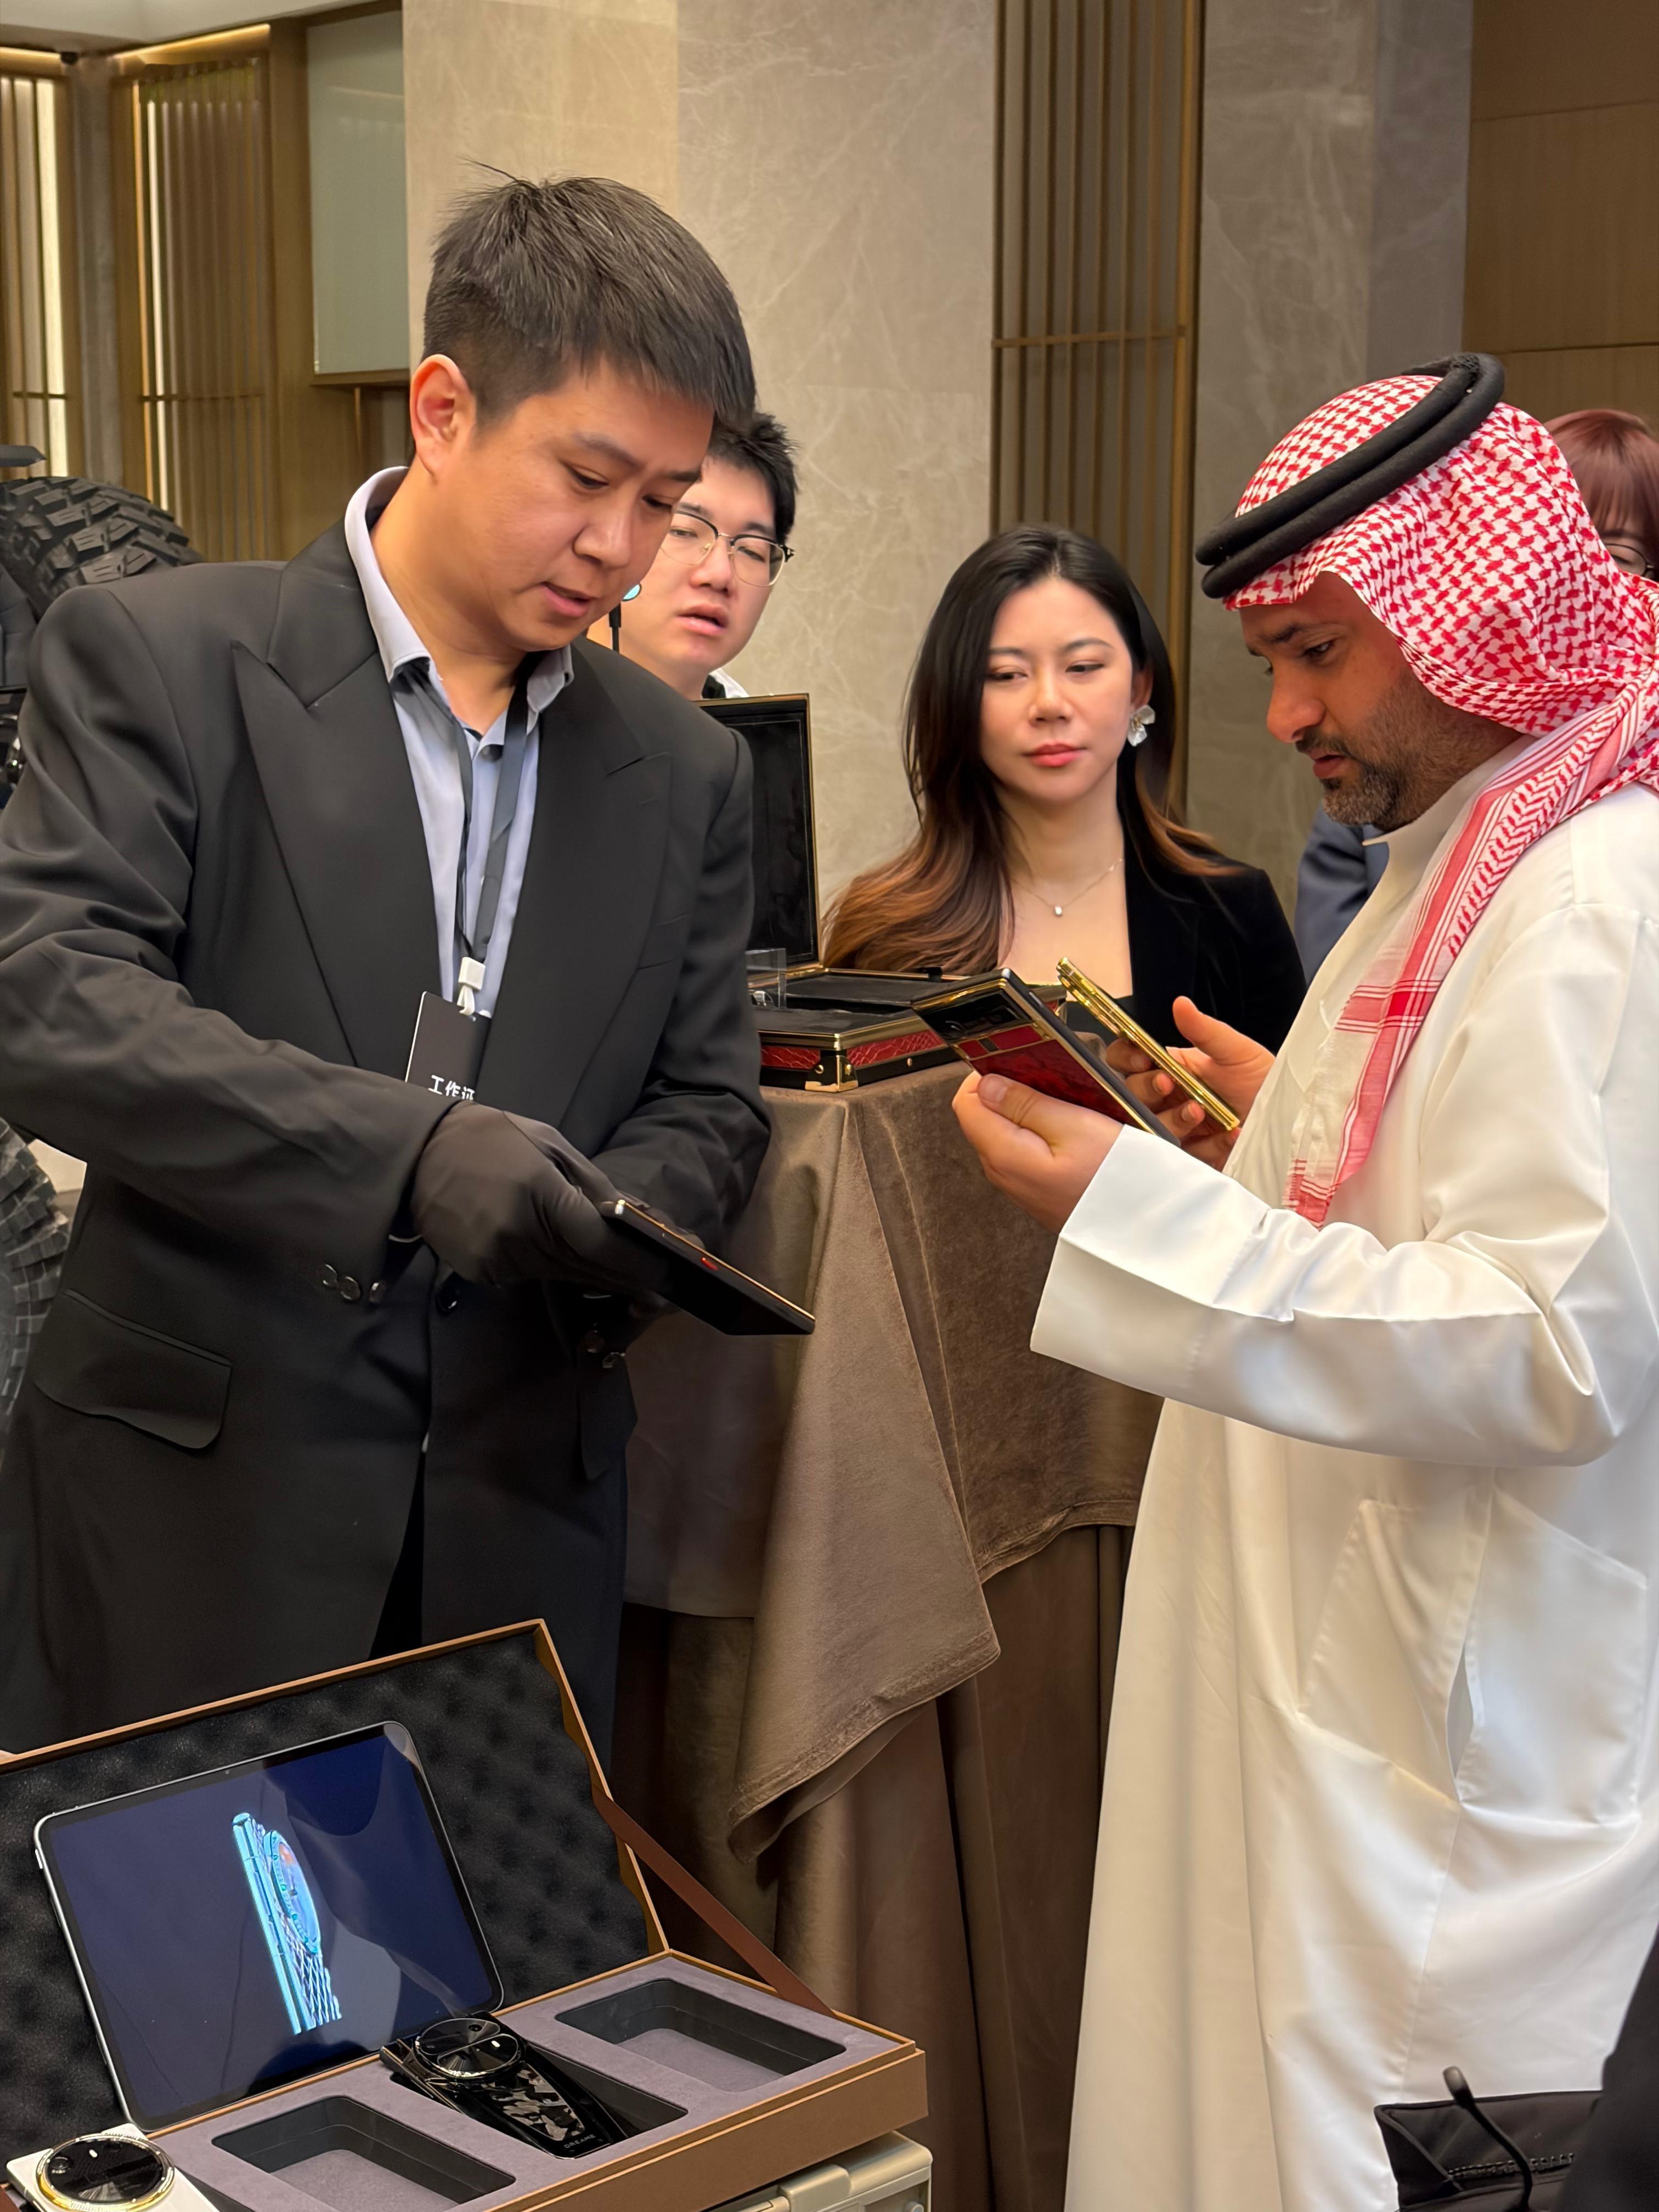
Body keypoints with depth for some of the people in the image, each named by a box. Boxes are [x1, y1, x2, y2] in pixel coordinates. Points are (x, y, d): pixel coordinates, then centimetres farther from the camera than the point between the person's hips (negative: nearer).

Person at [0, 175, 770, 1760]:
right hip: (194, 1506, -3)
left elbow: (707, 1100, 13)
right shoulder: (154, 659, -4)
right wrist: (409, 1150, -26)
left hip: (516, 1521, 4)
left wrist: (615, 1224, -10)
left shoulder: (685, 771, 10)